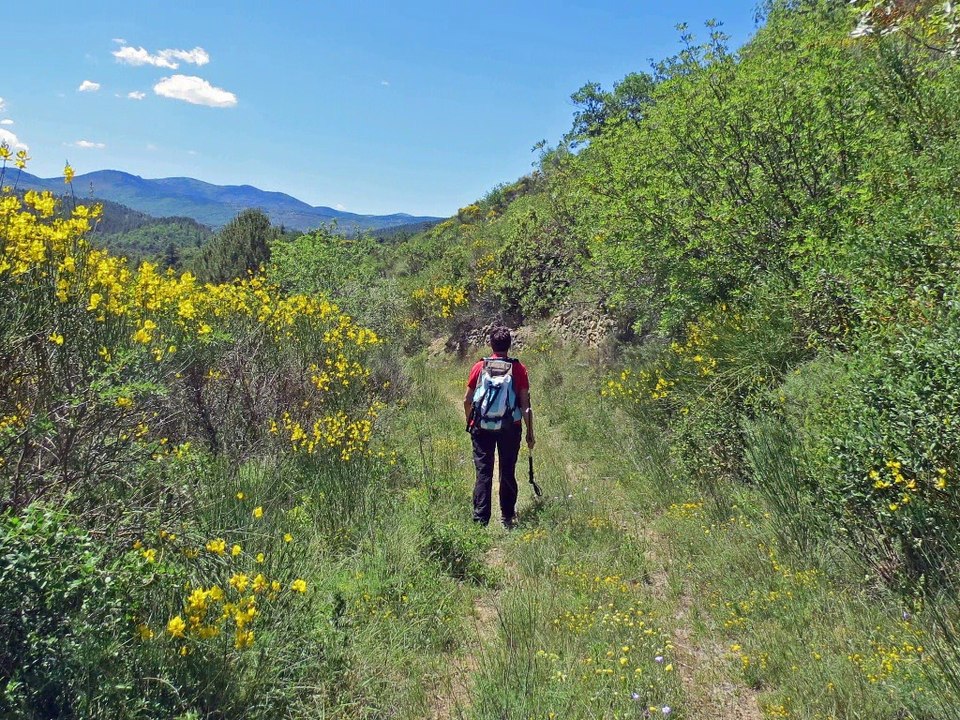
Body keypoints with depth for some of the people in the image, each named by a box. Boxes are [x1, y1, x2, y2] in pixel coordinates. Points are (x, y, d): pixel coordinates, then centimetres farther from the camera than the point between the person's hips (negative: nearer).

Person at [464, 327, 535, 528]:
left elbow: (467, 401, 1)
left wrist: (470, 423, 18)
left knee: (483, 472, 4)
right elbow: (525, 404, -4)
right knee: (508, 472, 11)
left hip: (482, 426, 0)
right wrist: (530, 433, 4)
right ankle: (507, 518, 19)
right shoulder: (519, 368, -3)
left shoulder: (480, 367, -1)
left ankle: (480, 519, 2)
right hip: (510, 427, 0)